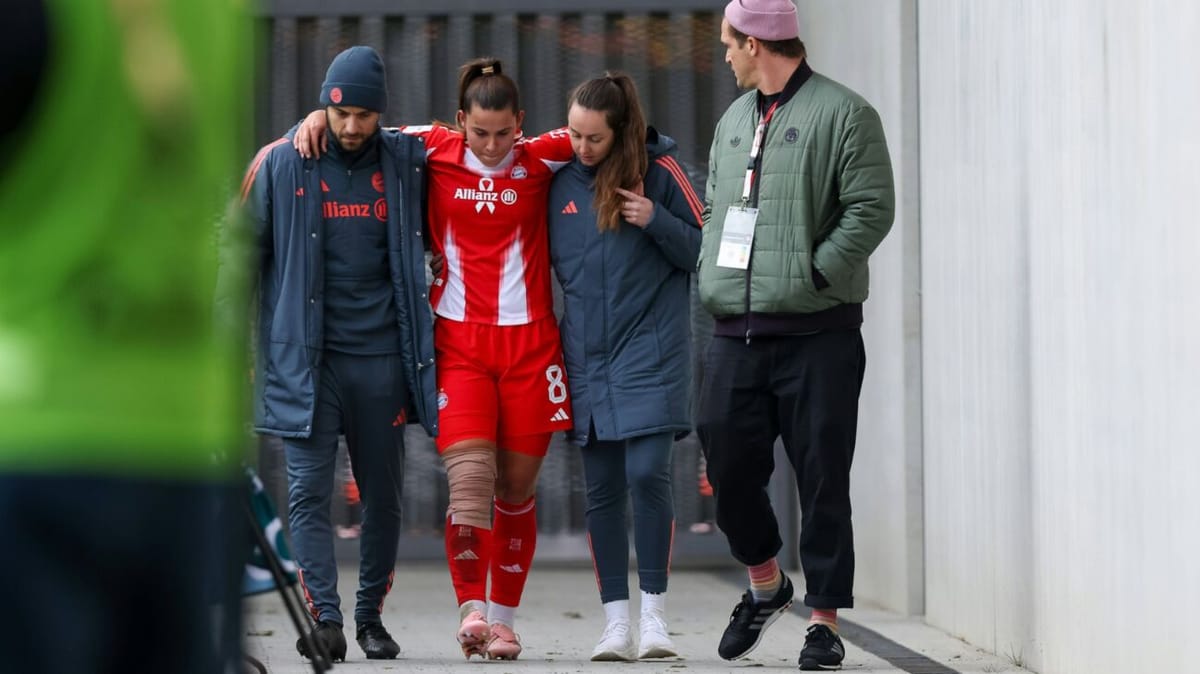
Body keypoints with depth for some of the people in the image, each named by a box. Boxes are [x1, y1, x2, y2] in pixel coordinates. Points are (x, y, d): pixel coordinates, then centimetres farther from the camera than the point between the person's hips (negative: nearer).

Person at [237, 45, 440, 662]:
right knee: (308, 491, -10)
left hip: (382, 356, 2)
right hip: (306, 356, -2)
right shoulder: (282, 165, 1)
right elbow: (247, 253, 8)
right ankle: (324, 617, -11)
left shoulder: (407, 163, 4)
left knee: (382, 495, 8)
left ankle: (371, 616, 19)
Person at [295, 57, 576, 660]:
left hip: (528, 340, 1)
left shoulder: (540, 158, 1)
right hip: (459, 340, -1)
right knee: (468, 476, -17)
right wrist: (319, 118, 0)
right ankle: (471, 609, -16)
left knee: (515, 488, 6)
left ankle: (503, 619, 15)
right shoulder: (435, 149, 1)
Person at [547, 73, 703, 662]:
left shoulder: (658, 170, -2)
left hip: (650, 353, -3)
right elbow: (551, 260, 19)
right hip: (587, 357, 4)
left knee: (648, 474, -13)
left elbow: (702, 252, 1)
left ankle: (653, 611, -2)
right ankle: (615, 620, 8)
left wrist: (656, 221, -14)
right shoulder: (560, 180, 7)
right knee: (601, 490, 3)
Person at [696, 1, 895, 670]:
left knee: (822, 481, -2)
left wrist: (811, 274, -16)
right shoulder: (733, 119, 19)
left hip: (817, 333, -6)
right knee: (729, 468, 6)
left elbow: (873, 208, -11)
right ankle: (765, 583, 30)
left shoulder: (843, 113, -4)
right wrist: (711, 273, 9)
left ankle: (825, 620, 6)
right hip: (736, 333, 6)